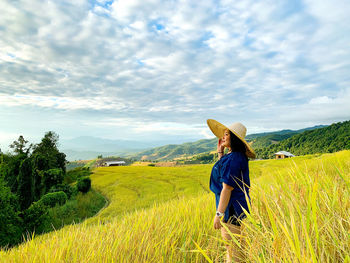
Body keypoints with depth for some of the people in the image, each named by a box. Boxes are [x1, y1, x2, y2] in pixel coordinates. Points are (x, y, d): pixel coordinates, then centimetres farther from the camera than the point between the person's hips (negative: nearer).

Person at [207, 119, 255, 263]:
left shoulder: (232, 158, -22)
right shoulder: (238, 156, 9)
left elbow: (227, 188, -23)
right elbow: (223, 171, 26)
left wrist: (219, 214, -20)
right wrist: (220, 152, 18)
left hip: (232, 212, -10)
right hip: (239, 208, 10)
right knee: (231, 250, 22)